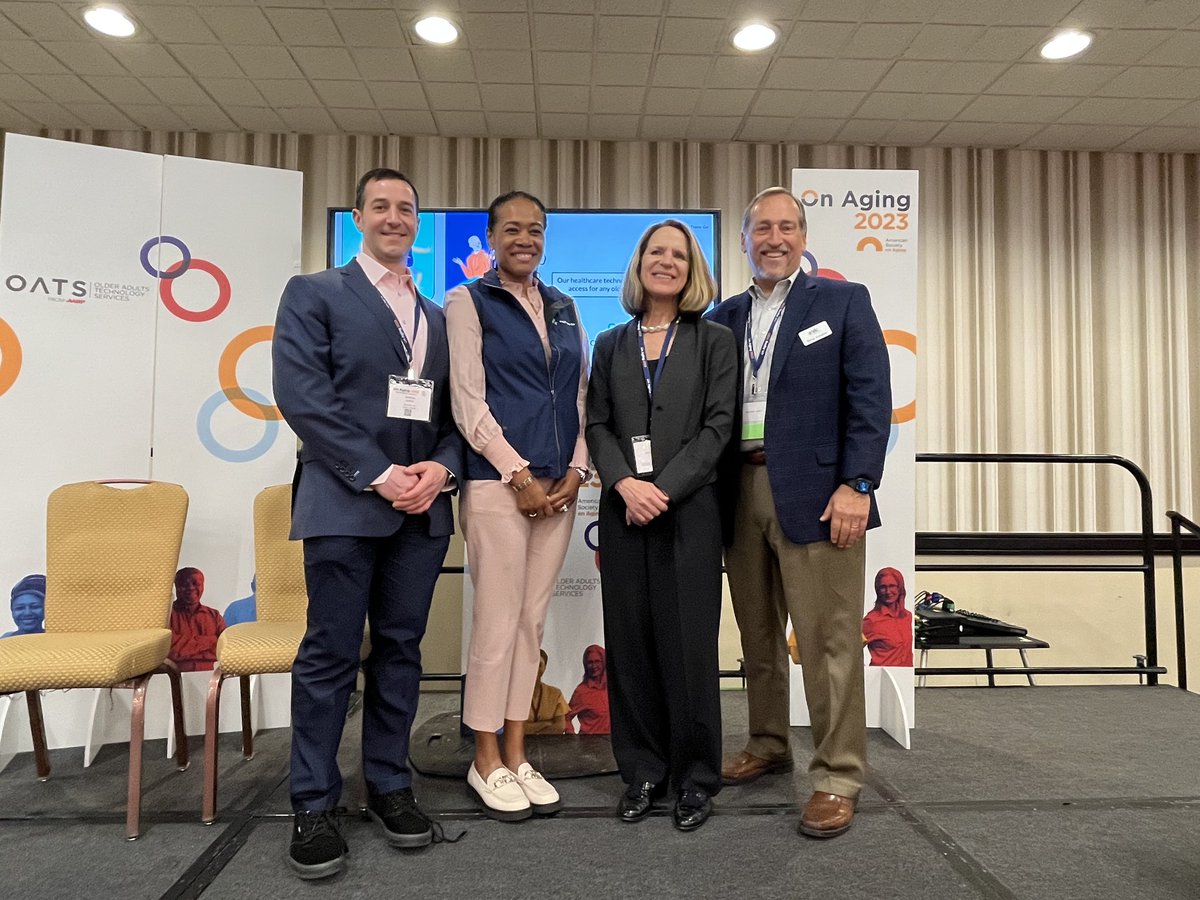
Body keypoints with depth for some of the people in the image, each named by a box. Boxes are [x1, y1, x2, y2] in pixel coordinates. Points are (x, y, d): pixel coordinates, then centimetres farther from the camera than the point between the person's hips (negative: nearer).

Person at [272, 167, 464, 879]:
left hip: (423, 506, 4)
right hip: (344, 503, -4)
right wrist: (379, 475, -14)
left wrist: (440, 467, -7)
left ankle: (390, 785, 23)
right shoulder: (315, 294, 4)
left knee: (401, 649, 10)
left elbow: (456, 411, 14)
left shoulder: (439, 317, 18)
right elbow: (302, 395, -8)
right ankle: (314, 805, 15)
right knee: (331, 654, 1)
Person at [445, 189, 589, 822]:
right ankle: (486, 762, 14)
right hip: (497, 484, -5)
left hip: (559, 487, 5)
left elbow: (582, 396, 14)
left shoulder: (563, 308, 16)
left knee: (532, 621, 10)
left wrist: (576, 470, 1)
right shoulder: (469, 302, 1)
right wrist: (519, 474, -11)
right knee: (497, 621, -1)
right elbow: (467, 400, -7)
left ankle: (515, 755, 21)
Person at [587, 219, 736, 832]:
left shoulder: (715, 341, 6)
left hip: (688, 510, -2)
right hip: (623, 510, 3)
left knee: (689, 643, 1)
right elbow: (597, 424, 6)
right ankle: (642, 771, 20)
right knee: (629, 642, 6)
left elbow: (718, 426, -3)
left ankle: (695, 776, 17)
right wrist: (626, 484, -12)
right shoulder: (611, 344, 13)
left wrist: (664, 489, -14)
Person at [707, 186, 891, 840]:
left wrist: (856, 485, -14)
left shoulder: (843, 302, 4)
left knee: (828, 639, -2)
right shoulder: (725, 318, 15)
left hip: (815, 492, -4)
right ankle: (767, 746, 32)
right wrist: (709, 489, 1)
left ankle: (837, 778, 10)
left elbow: (871, 399, -4)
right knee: (757, 634, 15)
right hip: (741, 491, 5)